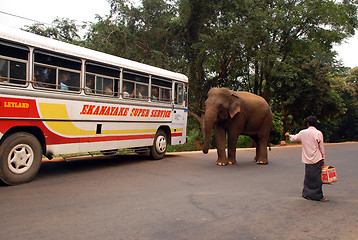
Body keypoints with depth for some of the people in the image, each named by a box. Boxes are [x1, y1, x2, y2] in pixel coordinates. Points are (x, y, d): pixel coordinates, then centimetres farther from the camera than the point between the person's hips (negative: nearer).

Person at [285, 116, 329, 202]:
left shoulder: (303, 132, 1)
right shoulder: (318, 133, -7)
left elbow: (294, 138, 19)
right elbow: (321, 147, -3)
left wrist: (289, 135, 40)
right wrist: (323, 158, 7)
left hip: (307, 160, 3)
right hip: (316, 159, -3)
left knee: (308, 177, 14)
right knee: (317, 178, 1)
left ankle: (306, 194, 23)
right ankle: (318, 196, 5)